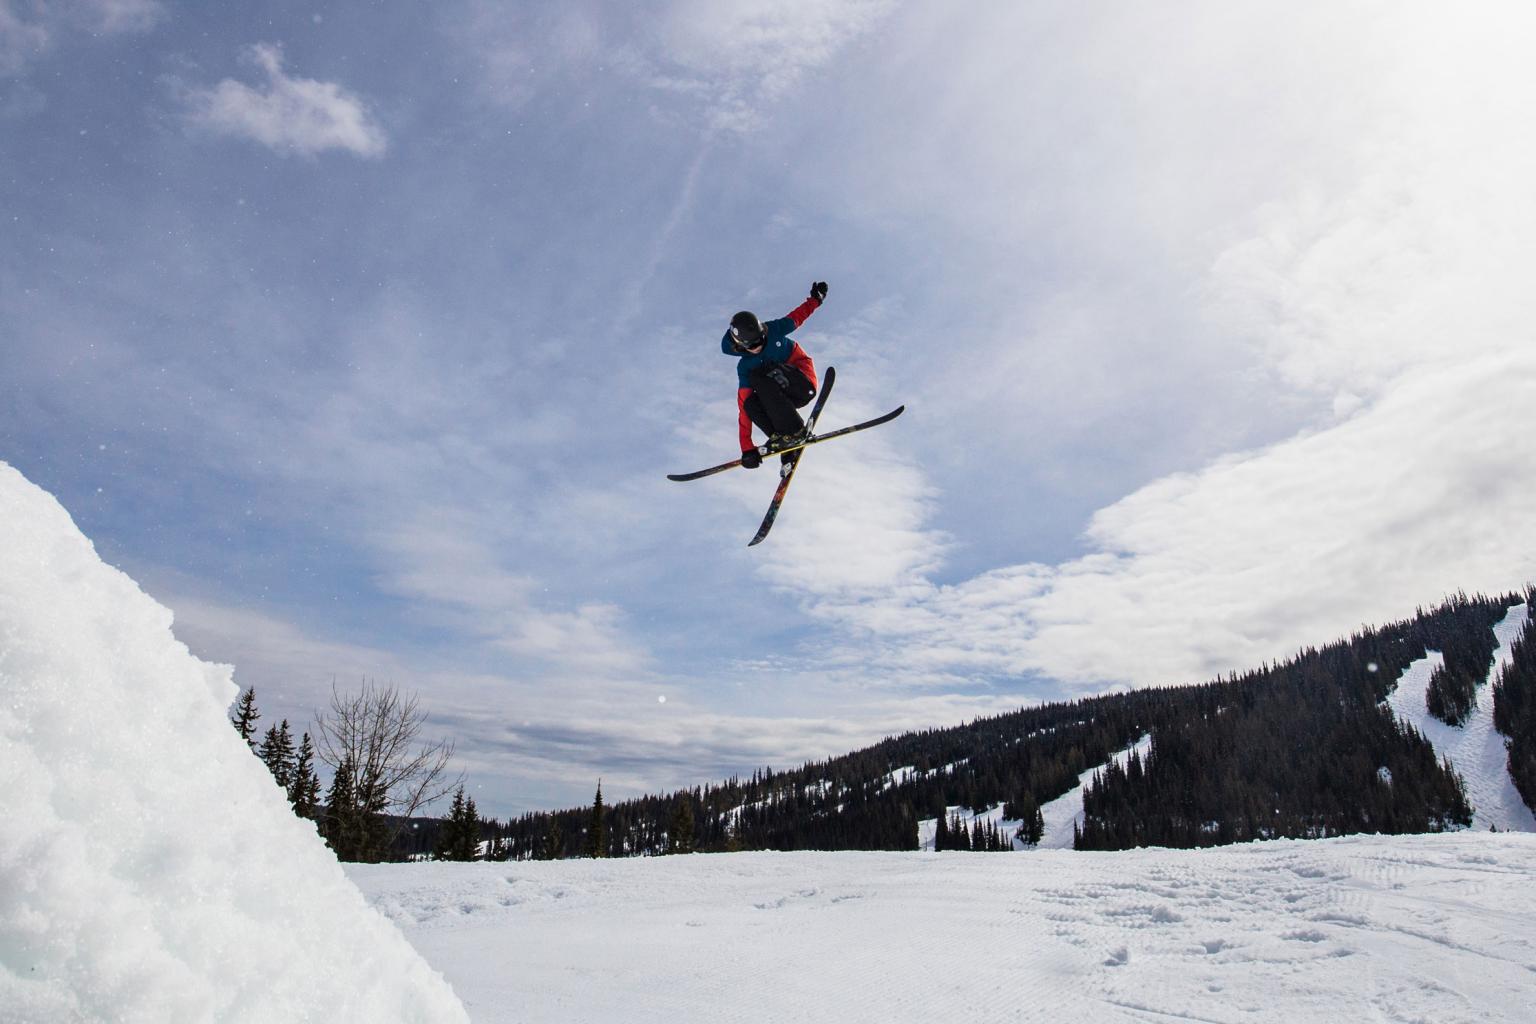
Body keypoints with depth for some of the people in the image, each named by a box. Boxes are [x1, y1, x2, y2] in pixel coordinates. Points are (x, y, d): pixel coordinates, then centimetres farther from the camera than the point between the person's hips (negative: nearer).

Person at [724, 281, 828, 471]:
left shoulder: (774, 330, -9)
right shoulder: (745, 367, -9)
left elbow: (797, 316, 14)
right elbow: (743, 408, -15)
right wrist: (747, 447, -20)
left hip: (804, 383, -3)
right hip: (783, 400, 3)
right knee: (750, 402, -28)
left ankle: (793, 430, -30)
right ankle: (789, 445, -26)